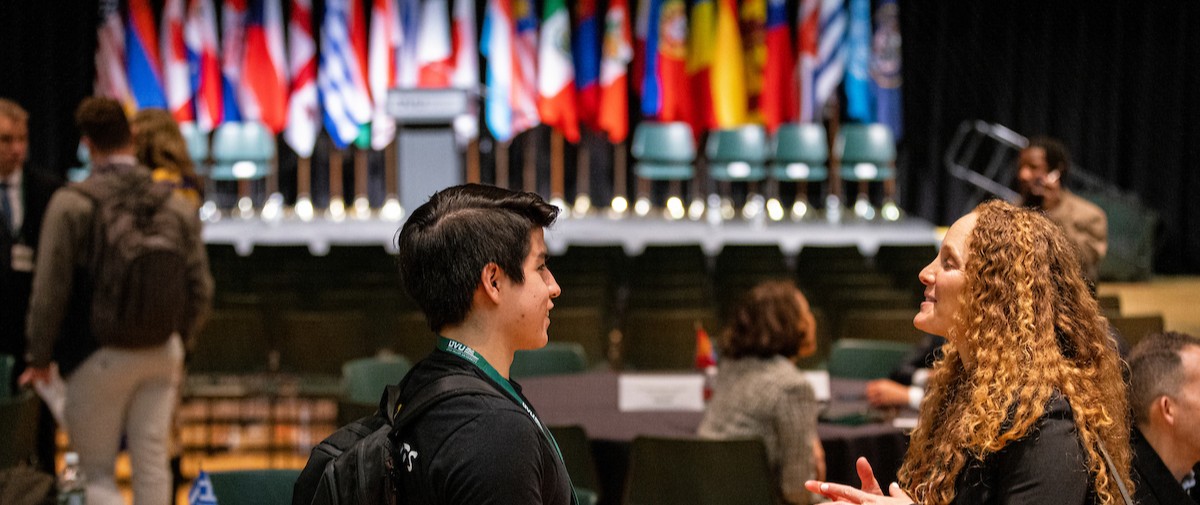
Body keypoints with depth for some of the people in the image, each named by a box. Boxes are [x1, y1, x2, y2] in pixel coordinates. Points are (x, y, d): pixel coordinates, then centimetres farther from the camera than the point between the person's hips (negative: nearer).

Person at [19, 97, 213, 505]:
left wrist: (40, 358, 2)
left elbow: (49, 291, -10)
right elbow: (201, 289, 5)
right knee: (152, 464, 12)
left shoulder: (71, 203, -11)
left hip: (101, 357, -4)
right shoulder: (177, 205, 1)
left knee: (95, 471, 6)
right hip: (161, 353, 4)